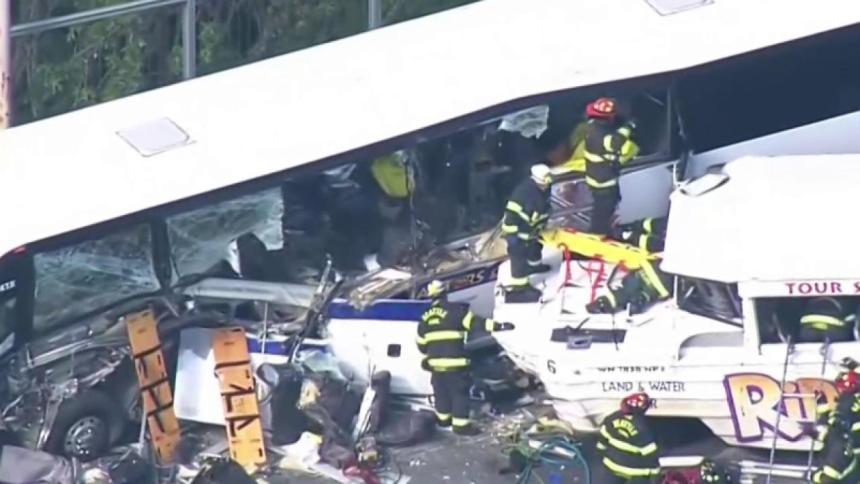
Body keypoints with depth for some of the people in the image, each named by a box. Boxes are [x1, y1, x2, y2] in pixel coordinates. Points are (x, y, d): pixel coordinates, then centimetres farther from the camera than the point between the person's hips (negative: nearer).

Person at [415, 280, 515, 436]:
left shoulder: (425, 318, 7)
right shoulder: (456, 311, -10)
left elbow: (421, 344, 14)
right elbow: (476, 323, -14)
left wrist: (427, 357, 31)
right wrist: (498, 326, -11)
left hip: (436, 362, 6)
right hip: (455, 362, -6)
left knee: (441, 390, 20)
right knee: (460, 391, 0)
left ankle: (443, 417, 34)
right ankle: (461, 424, -1)